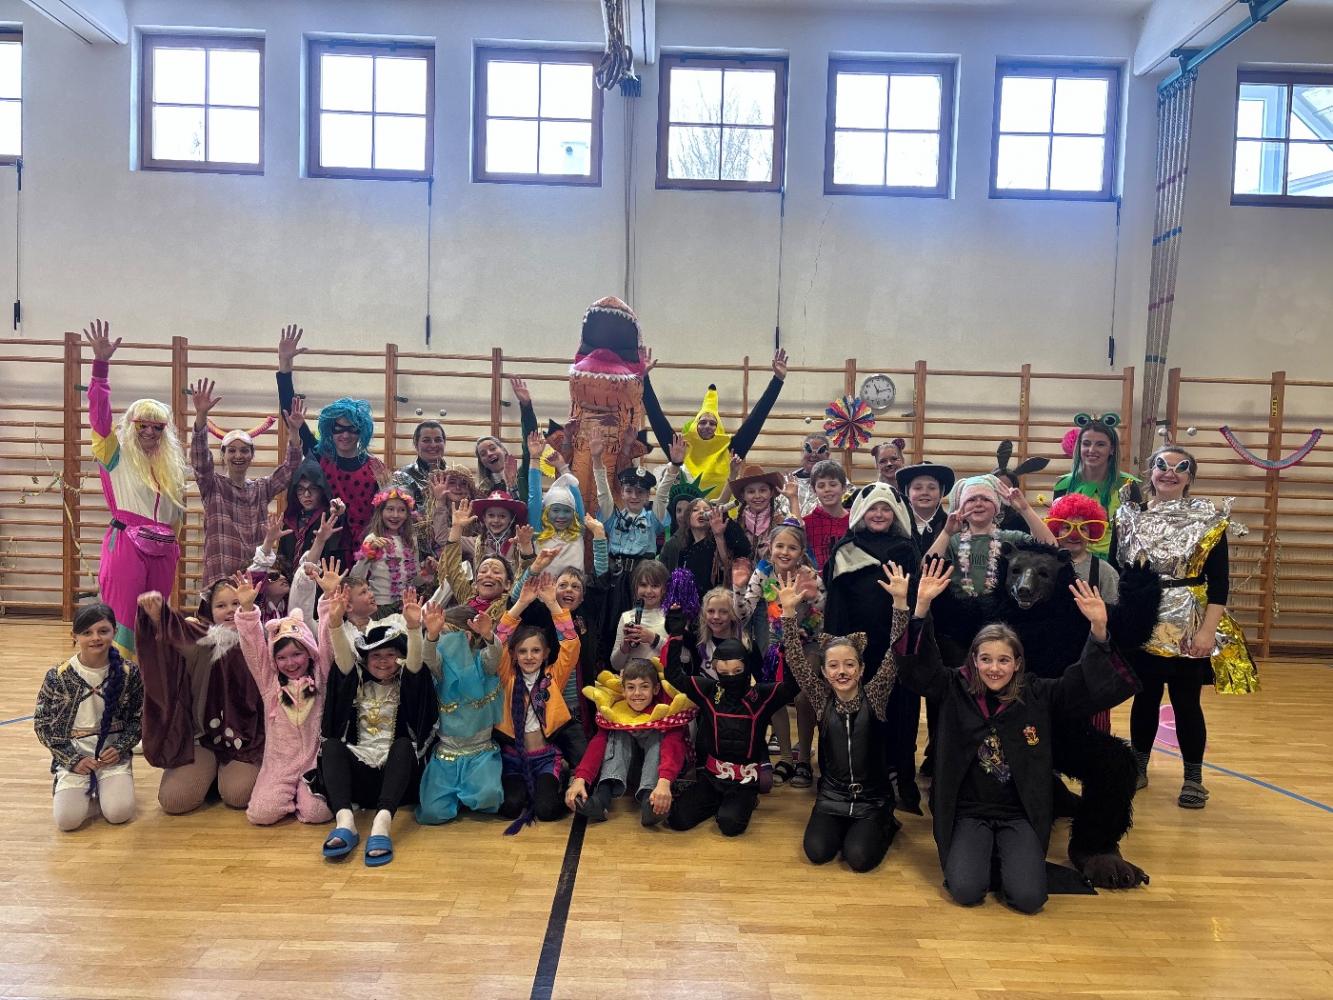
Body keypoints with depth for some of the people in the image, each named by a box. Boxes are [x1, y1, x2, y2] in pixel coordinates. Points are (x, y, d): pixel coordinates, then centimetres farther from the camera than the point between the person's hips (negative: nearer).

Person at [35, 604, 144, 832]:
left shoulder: (129, 673, -6)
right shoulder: (58, 676, -7)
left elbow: (139, 718, 4)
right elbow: (42, 724, 0)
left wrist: (120, 748, -11)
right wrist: (73, 759, -9)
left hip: (113, 754, 0)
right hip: (72, 754, 0)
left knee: (119, 813, -19)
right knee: (67, 819, -18)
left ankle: (103, 788, 15)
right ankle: (86, 791, 15)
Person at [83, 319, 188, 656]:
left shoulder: (170, 464, 16)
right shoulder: (116, 453, 3)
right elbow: (99, 412, -10)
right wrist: (101, 364, -20)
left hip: (162, 549, 5)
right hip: (125, 544, -5)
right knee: (121, 616, -8)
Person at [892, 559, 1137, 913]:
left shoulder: (1038, 695, -4)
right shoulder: (956, 690, -5)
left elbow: (1103, 686, -10)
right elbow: (916, 665, -17)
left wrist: (1098, 631, -27)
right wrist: (919, 605, -32)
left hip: (1021, 814, 1)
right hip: (969, 812, 0)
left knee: (1028, 897, -18)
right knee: (966, 891, -20)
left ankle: (1009, 853, 15)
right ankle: (980, 852, 14)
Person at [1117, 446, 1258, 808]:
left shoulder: (1209, 518, -2)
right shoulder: (1129, 516, 3)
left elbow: (1219, 582, -6)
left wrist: (1208, 630, -14)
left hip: (1189, 627, -2)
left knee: (1186, 702, 4)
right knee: (1144, 698, 11)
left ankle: (1193, 778, 19)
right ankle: (1138, 767, 26)